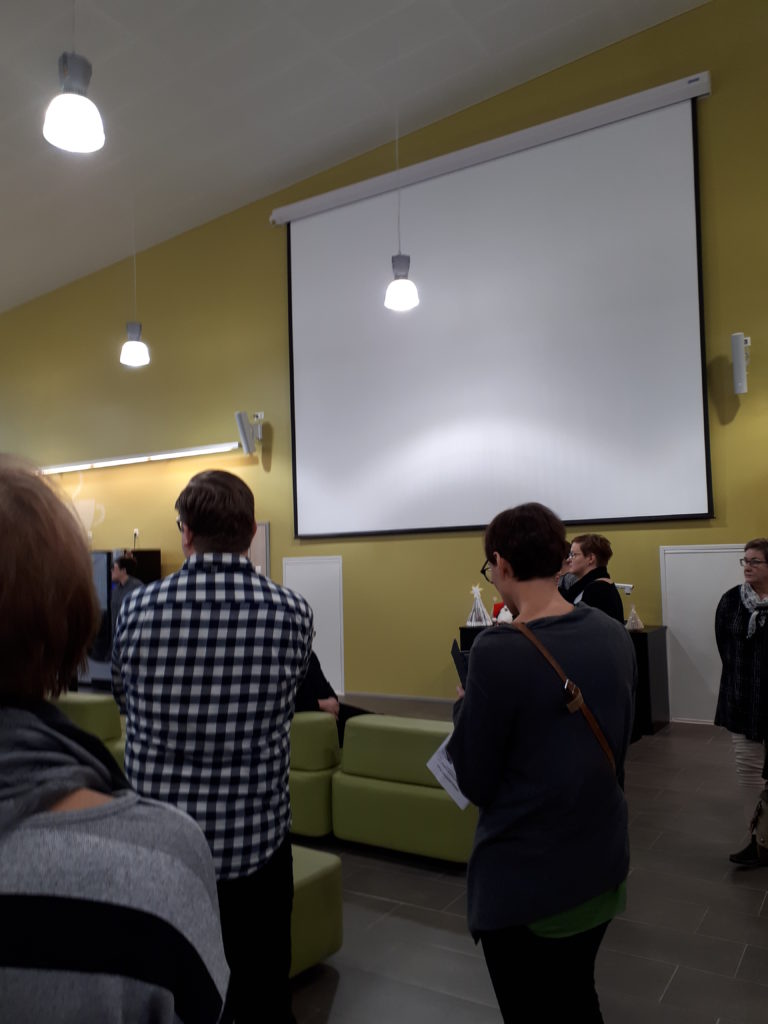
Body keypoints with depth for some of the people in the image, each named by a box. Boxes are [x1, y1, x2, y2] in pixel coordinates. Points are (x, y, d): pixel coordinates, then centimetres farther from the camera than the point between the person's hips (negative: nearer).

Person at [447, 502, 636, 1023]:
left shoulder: (500, 649, -25)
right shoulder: (616, 636, -4)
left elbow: (475, 782, -16)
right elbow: (618, 747, 8)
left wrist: (464, 709, -1)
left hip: (524, 875, -6)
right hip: (602, 861, 6)